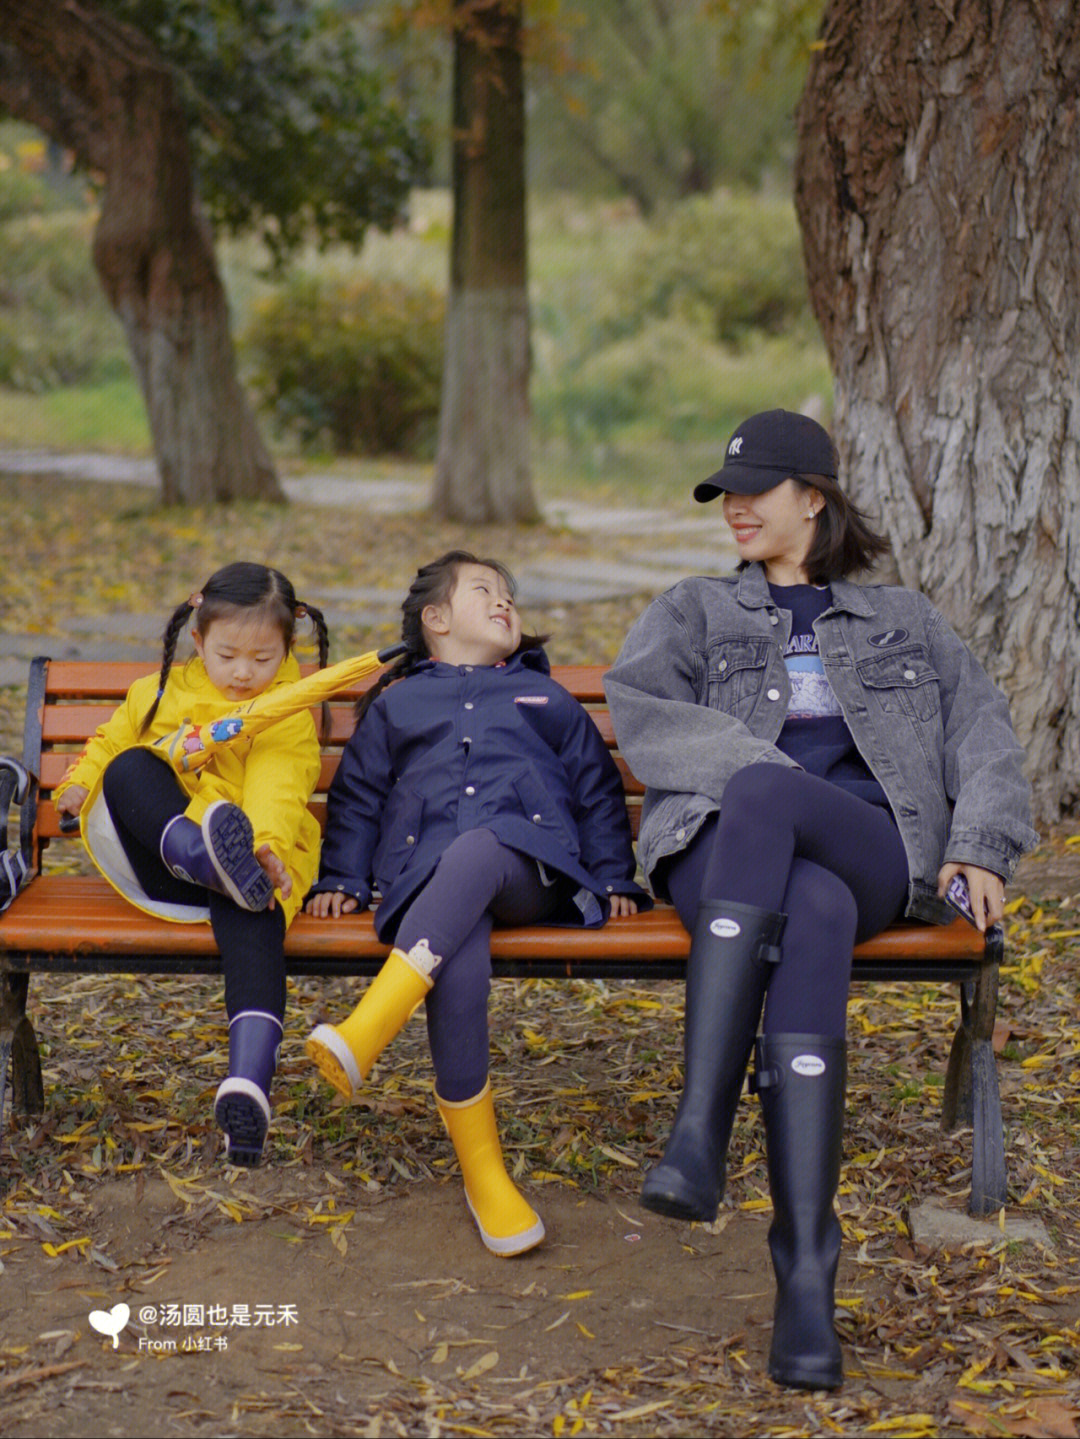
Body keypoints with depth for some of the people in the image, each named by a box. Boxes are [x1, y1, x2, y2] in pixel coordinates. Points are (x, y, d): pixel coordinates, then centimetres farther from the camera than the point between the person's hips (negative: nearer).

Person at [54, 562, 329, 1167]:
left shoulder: (289, 719, 6)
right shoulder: (161, 693, 17)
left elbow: (279, 790, -11)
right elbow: (111, 742, 31)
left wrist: (266, 842, -32)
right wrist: (81, 782, 10)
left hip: (251, 853, -3)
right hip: (159, 861, 3)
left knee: (251, 912, -37)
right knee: (129, 770, -23)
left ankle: (250, 1078, -52)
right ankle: (213, 861, -51)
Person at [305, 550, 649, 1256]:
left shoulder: (546, 699, 34)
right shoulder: (395, 705, 31)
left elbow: (598, 788, 28)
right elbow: (356, 796, 25)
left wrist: (614, 877, 14)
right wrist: (342, 879, 10)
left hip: (526, 865, 0)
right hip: (429, 876, 0)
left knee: (471, 854, -39)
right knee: (459, 958, -36)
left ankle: (363, 1038, -53)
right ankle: (481, 1167, -32)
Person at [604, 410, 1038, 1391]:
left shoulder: (903, 621, 28)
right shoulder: (693, 613, 26)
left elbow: (982, 735, 18)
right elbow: (638, 711, 6)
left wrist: (979, 846, -2)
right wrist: (768, 771, -10)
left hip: (874, 851, 0)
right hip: (723, 852, 0)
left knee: (776, 833, -39)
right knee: (810, 925, -39)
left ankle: (700, 1130, -45)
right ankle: (806, 1278, -46)